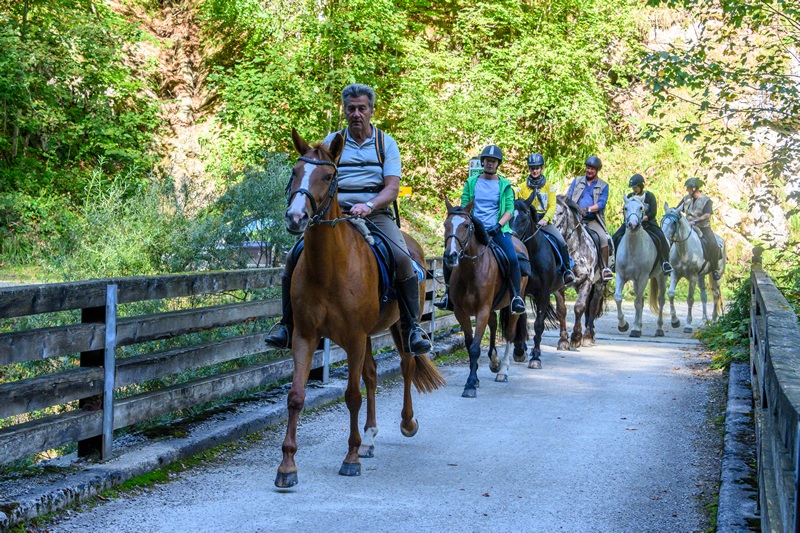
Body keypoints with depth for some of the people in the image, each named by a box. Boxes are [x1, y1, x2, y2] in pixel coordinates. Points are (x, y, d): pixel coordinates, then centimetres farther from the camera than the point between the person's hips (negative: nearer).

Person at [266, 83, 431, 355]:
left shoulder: (386, 143, 9)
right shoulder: (332, 142, 13)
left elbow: (392, 189, -2)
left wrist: (369, 205, -22)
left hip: (376, 214, -2)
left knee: (402, 259, -29)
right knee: (295, 258, -18)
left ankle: (411, 329, -19)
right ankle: (288, 326, -4)